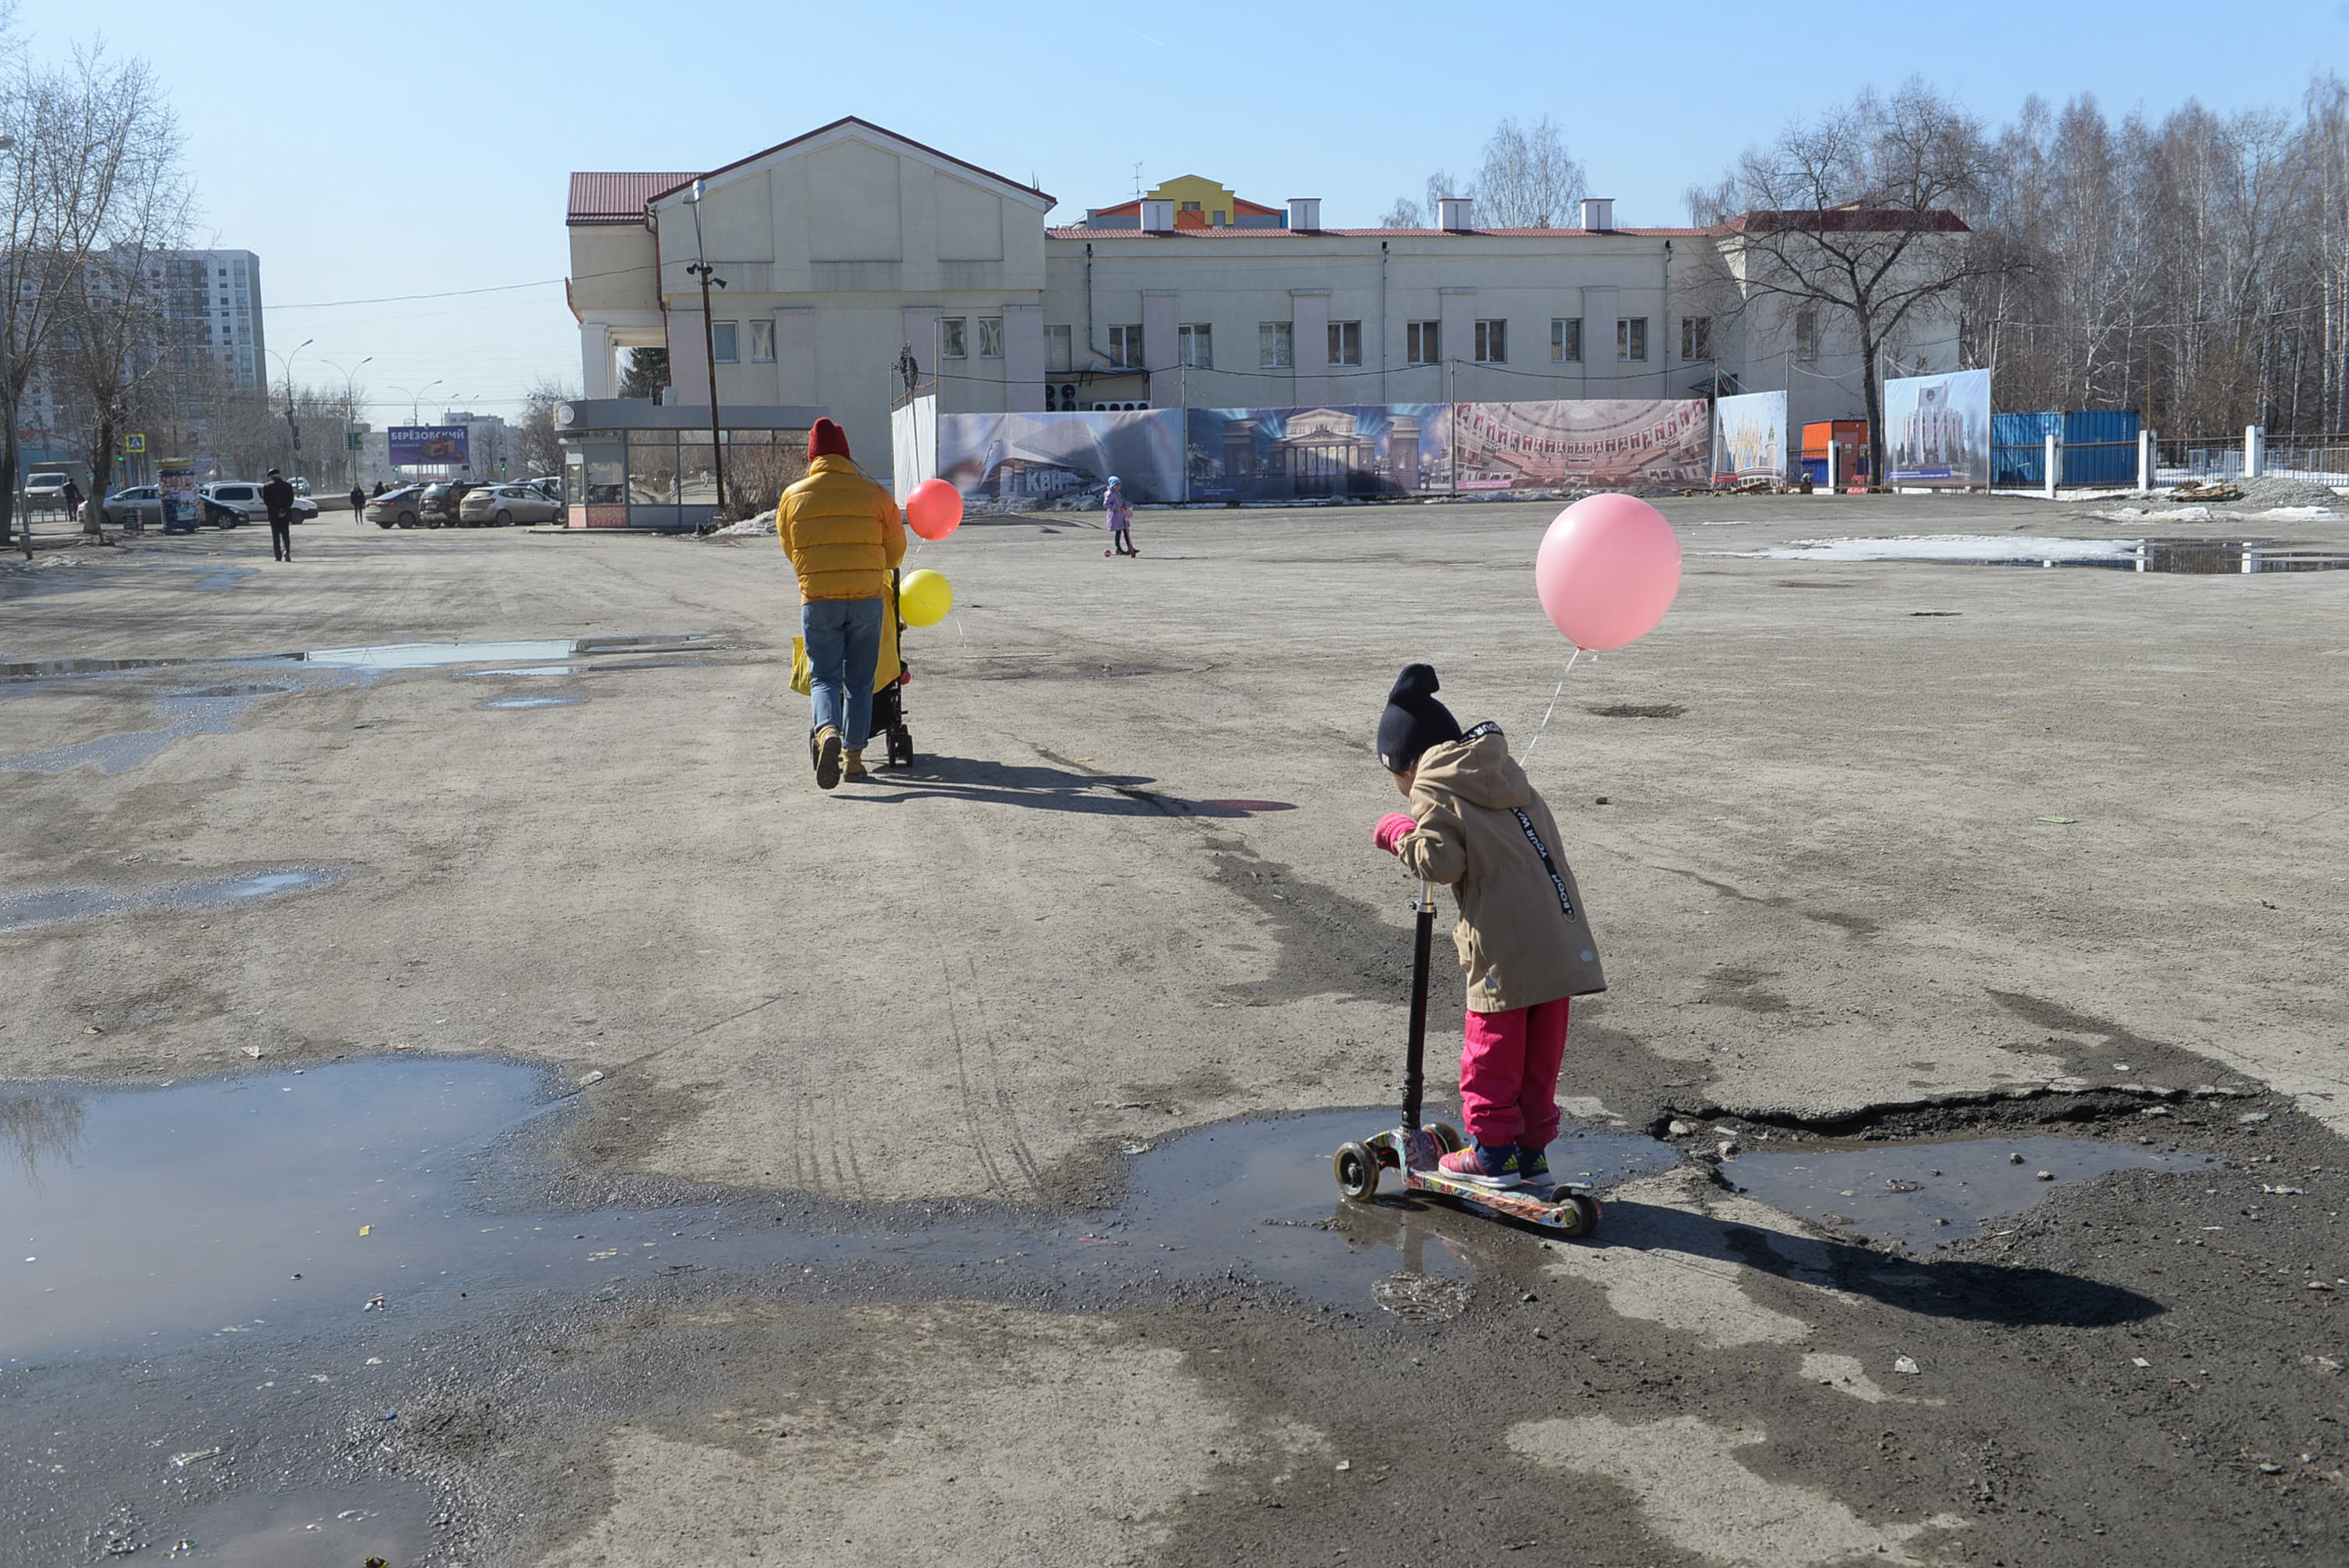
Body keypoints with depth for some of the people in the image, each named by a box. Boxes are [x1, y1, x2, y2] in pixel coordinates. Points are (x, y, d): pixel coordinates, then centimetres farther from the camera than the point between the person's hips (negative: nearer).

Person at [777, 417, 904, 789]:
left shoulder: (793, 497, 2)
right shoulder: (874, 494, 1)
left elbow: (790, 549, 15)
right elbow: (896, 550, 10)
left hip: (818, 601, 0)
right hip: (867, 598, 0)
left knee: (824, 677, 4)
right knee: (859, 681, 11)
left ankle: (827, 732, -24)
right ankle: (854, 756, 12)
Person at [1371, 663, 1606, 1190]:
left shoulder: (1433, 792, -4)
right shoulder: (1507, 773, 20)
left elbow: (1441, 863, -15)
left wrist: (1401, 834, 2)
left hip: (1506, 948, -8)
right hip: (1561, 942, 8)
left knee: (1492, 1053, 6)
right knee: (1540, 1055, 15)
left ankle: (1494, 1151, 13)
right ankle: (1532, 1148, 23)